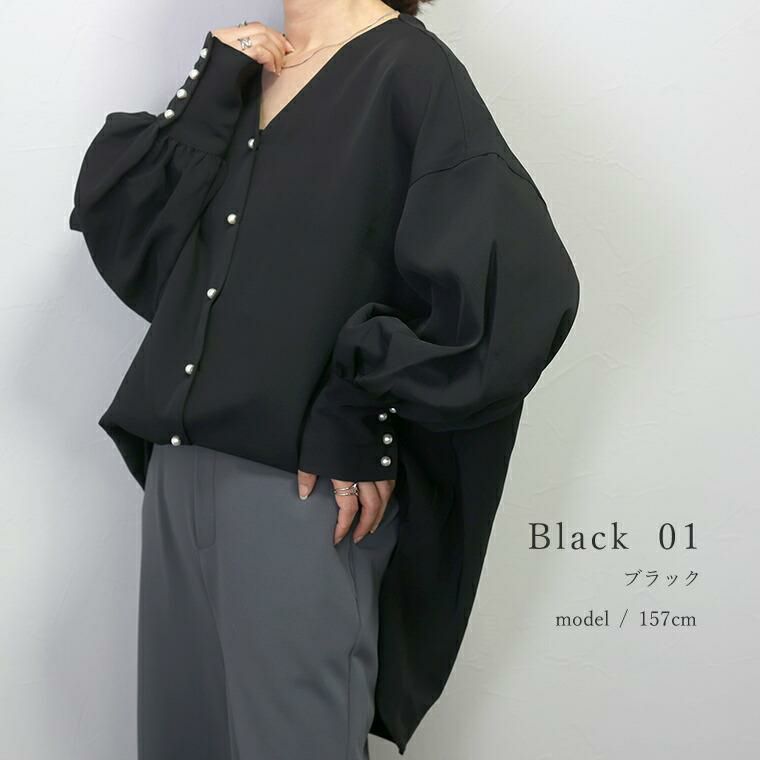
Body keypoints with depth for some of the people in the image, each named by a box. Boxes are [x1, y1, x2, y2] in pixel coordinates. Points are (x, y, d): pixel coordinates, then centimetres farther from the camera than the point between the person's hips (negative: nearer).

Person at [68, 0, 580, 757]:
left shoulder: (407, 69, -6)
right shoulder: (240, 72, 15)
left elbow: (520, 279, -18)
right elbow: (110, 211, 9)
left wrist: (363, 415, -17)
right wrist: (207, 91, -1)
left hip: (305, 483, -7)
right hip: (183, 470, 7)